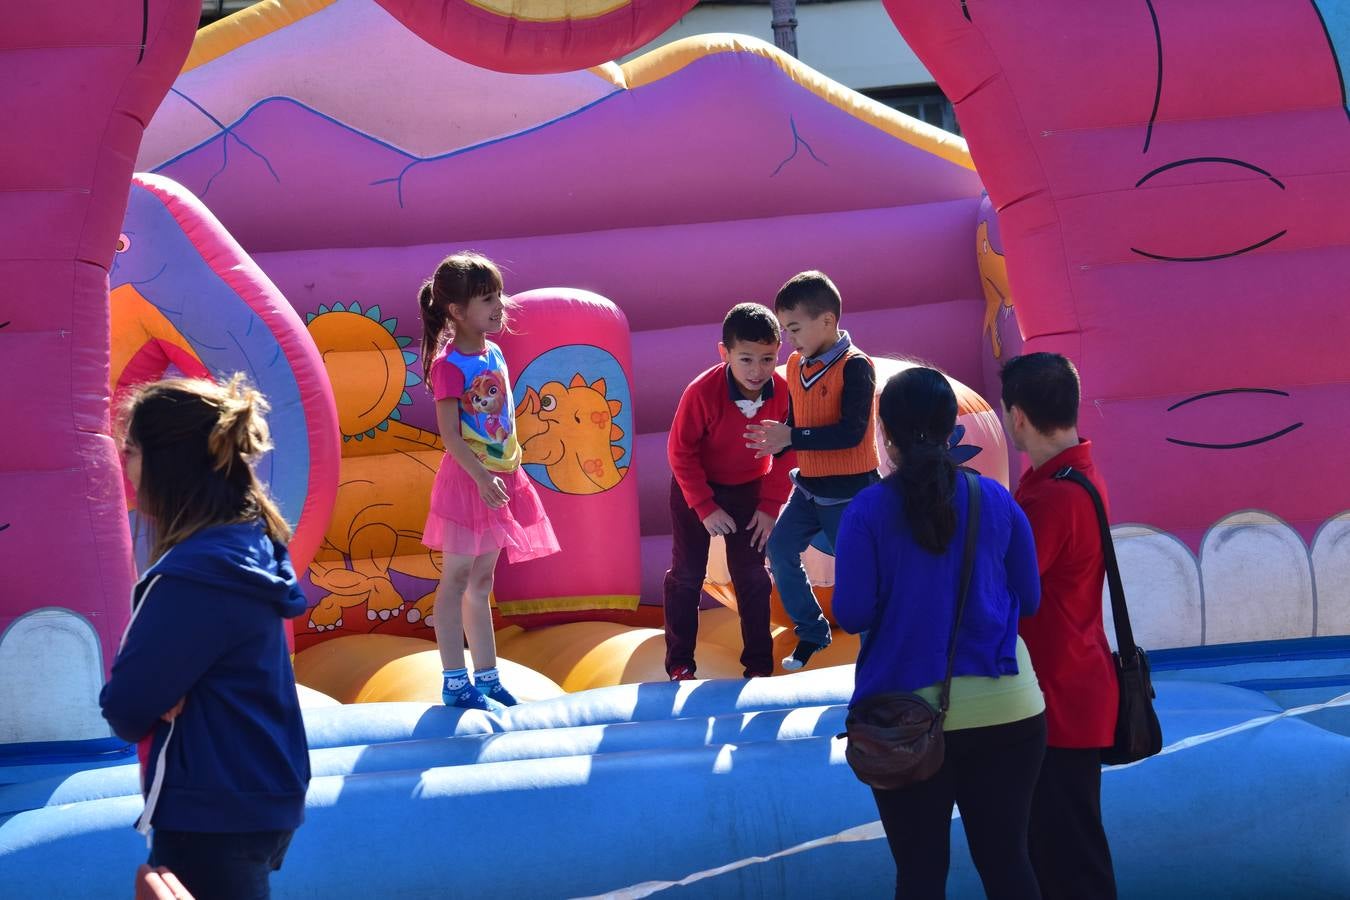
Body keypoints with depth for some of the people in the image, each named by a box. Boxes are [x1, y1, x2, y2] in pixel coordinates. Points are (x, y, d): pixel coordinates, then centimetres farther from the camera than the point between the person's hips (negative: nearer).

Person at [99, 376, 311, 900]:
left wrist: (137, 699, 1)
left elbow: (125, 709, -19)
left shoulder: (195, 574, -25)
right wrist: (159, 695, -11)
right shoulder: (247, 544, 4)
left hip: (214, 816, -9)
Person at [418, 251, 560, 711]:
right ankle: (455, 682, 5)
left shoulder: (494, 354, 8)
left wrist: (509, 475, 15)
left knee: (481, 583, 14)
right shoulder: (449, 365, -16)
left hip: (503, 479, 8)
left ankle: (487, 677, 20)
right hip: (466, 482, -8)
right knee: (456, 582, 0)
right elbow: (450, 434, -21)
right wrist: (482, 478, -29)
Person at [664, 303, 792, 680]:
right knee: (687, 575, 6)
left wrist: (770, 505, -10)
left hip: (748, 489, 2)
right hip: (696, 489, -2)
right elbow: (680, 451, -20)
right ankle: (679, 662, 18)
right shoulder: (702, 392, -31)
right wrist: (705, 508, -19)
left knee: (752, 577, 8)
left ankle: (759, 662, 20)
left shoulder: (783, 391, -23)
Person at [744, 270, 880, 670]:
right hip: (809, 486, 8)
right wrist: (775, 443, -6)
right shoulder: (796, 365, 4)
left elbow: (852, 432, -28)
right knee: (779, 549, 7)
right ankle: (811, 632, 23)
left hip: (849, 491, -8)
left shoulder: (854, 367, -19)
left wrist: (791, 437, -29)